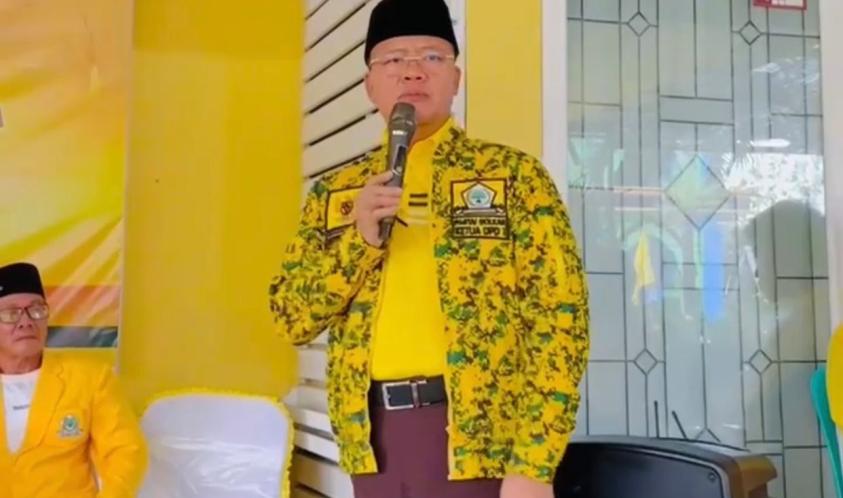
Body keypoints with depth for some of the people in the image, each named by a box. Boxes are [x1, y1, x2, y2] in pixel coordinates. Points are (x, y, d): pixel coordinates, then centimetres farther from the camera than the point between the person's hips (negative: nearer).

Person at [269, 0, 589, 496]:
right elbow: (293, 319, 7)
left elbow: (559, 320, -6)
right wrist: (358, 238, -9)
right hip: (373, 438, 4)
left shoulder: (514, 174, 0)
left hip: (478, 435, -3)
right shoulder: (337, 191, 11)